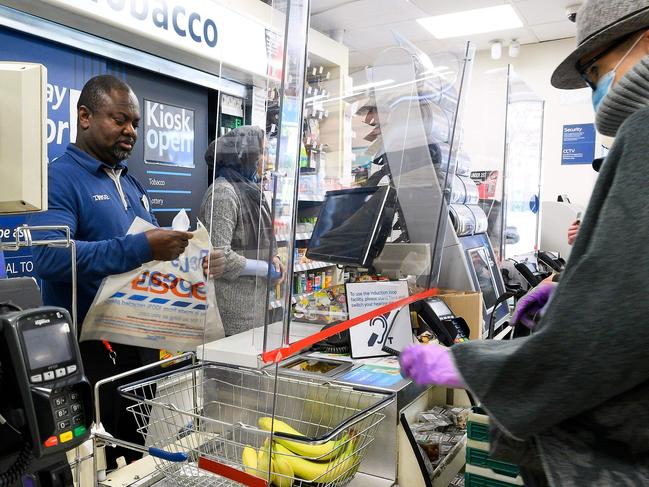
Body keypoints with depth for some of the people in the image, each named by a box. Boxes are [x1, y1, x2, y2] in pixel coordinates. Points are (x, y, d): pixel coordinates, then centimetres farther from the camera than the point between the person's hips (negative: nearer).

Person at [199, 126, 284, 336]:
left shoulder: (248, 189, 12)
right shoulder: (223, 192, -16)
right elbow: (220, 256, -22)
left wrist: (271, 256, 3)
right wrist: (266, 269, -14)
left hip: (254, 297, 9)